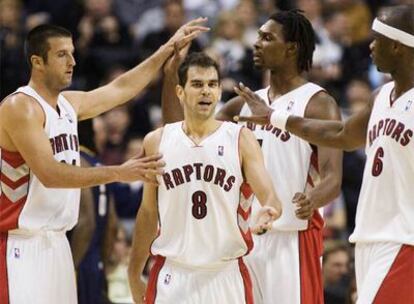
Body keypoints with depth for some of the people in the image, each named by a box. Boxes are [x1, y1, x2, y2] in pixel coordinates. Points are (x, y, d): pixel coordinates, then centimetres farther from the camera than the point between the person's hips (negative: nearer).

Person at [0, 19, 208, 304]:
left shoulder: (70, 104, 12)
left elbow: (122, 88, 27)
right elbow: (50, 174, -23)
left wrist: (168, 48, 27)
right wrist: (118, 173, -24)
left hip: (57, 243, 9)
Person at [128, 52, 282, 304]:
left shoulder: (241, 140, -2)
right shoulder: (157, 142, 5)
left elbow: (269, 196, -12)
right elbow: (148, 213, 12)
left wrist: (268, 211, -36)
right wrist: (135, 275, 13)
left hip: (226, 274, -1)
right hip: (173, 275, 1)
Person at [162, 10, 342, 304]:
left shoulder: (318, 103, -8)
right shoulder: (246, 104, 14)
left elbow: (333, 180, -17)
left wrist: (312, 200, -40)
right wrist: (171, 76, 4)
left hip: (293, 238, -7)